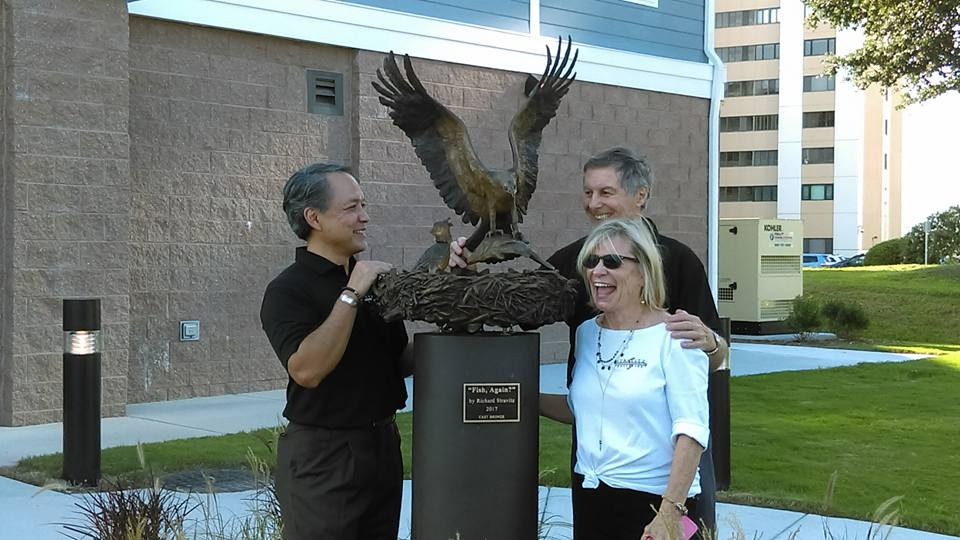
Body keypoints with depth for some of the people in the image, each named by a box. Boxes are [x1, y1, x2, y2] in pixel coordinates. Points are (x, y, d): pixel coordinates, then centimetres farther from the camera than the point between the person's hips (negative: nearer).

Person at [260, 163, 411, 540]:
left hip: (384, 447, 7)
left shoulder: (372, 277, 11)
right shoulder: (288, 290, -12)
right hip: (323, 455, -7)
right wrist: (351, 295, -25)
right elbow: (307, 369, -27)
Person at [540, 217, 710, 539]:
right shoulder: (586, 332, 9)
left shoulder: (673, 336, -12)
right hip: (589, 500, 6)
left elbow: (691, 430, -17)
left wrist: (670, 513, -23)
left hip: (654, 502, -6)